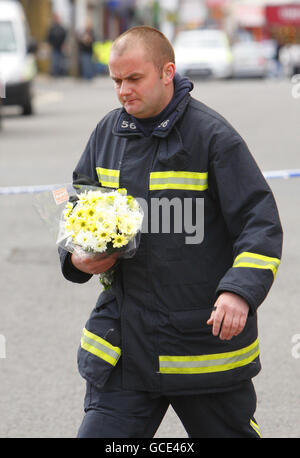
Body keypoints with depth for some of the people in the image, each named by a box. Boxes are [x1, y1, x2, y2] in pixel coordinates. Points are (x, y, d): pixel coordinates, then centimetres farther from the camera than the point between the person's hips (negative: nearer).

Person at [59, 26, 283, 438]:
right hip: (123, 341, 4)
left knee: (230, 432, 11)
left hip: (206, 336, -4)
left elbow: (261, 223, -12)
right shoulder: (108, 133, 8)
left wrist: (240, 291, -27)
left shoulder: (212, 135, -9)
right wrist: (77, 257, -3)